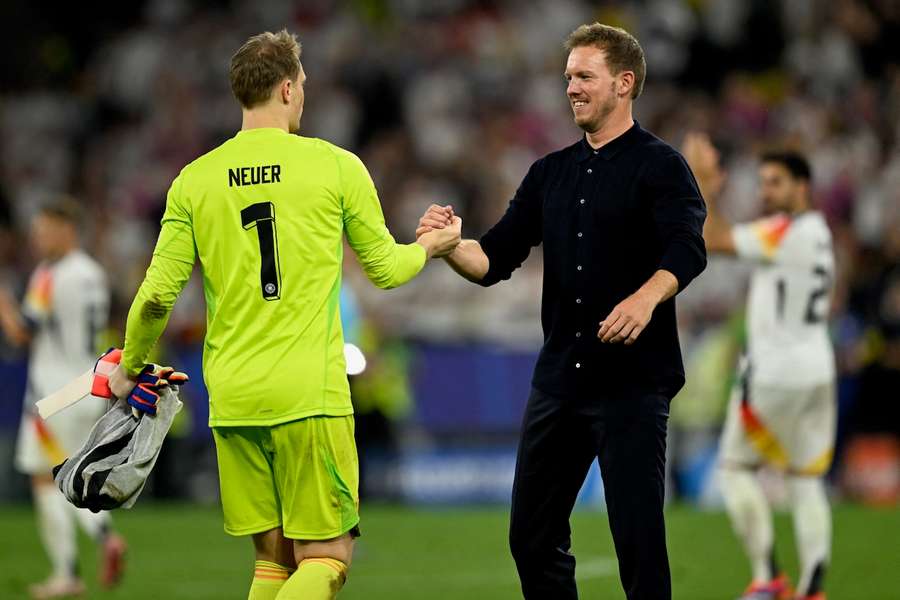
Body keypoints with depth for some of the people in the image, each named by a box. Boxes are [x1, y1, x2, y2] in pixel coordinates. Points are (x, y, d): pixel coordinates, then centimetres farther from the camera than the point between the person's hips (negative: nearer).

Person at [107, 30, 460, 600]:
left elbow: (158, 294, 1)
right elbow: (386, 269, 9)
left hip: (232, 398, 4)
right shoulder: (335, 166, -2)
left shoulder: (195, 179, 4)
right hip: (311, 396, -3)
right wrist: (430, 247, 31)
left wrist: (130, 369, 19)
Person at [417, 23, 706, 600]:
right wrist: (450, 244, -10)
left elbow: (688, 250, -19)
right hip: (559, 378, 7)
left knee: (638, 538, -7)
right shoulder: (551, 173, 15)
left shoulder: (660, 165, -4)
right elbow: (495, 259, 11)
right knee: (532, 536, 8)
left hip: (633, 379, -7)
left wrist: (646, 298, -38)